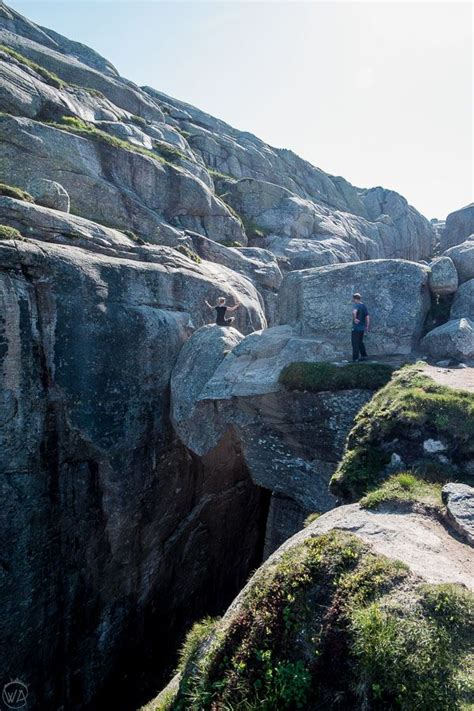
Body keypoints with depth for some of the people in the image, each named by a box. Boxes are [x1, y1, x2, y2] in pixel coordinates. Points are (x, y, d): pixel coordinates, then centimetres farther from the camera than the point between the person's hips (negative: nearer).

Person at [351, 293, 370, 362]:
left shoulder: (356, 305, -12)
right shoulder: (364, 306, 10)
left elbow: (354, 312, -36)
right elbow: (367, 317, 10)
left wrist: (355, 319, -24)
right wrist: (367, 327, 14)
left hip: (356, 328, -8)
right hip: (362, 328, 8)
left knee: (355, 343, -2)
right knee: (360, 342, 20)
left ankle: (355, 358, -2)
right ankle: (364, 356, 25)